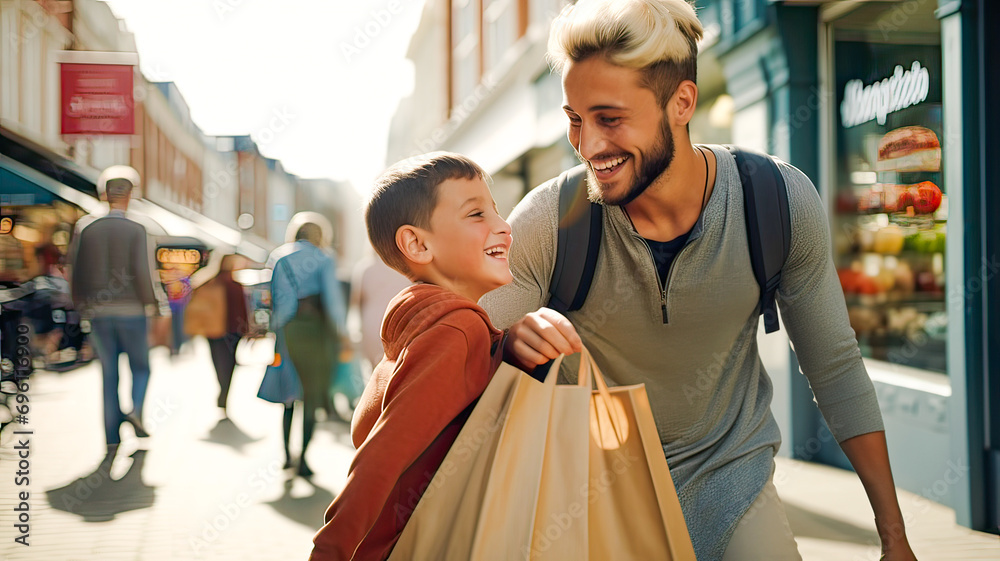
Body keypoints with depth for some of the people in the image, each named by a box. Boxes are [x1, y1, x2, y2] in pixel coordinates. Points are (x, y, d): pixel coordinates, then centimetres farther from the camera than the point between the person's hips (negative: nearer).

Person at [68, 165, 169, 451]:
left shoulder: (87, 232, 3)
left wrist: (83, 307, 17)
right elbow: (145, 274, -14)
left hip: (99, 313, 3)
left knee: (109, 375, 9)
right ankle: (136, 409, -14)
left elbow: (76, 274, 5)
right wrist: (156, 305, -2)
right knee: (141, 367, 12)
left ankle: (112, 435, 7)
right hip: (131, 312, -3)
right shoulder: (136, 231, -8)